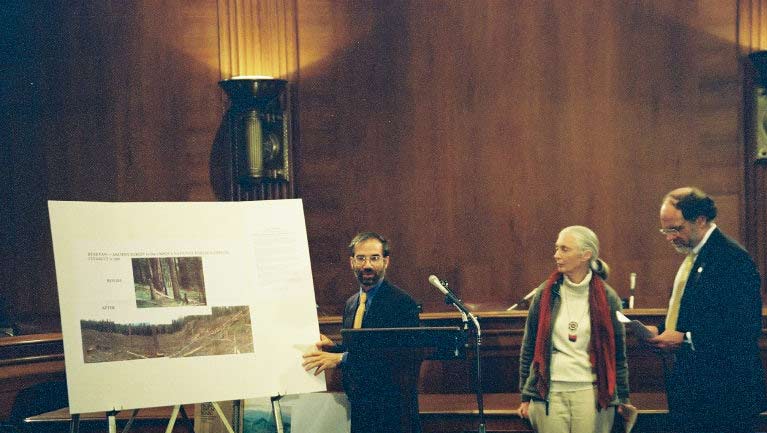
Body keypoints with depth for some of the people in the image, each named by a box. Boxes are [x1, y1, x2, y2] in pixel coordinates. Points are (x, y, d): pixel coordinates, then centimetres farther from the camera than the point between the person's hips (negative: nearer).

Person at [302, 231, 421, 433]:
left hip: (391, 413, -7)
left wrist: (341, 358, -26)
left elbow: (398, 357, -24)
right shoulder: (351, 303, 12)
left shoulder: (402, 302, -13)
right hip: (358, 409, 7)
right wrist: (333, 347, -4)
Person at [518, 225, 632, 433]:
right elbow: (529, 347, 8)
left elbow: (618, 353, 6)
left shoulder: (607, 298, 1)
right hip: (550, 393, 1)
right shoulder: (545, 294, 4)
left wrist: (623, 398, 6)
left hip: (592, 392, -1)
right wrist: (526, 396, 6)